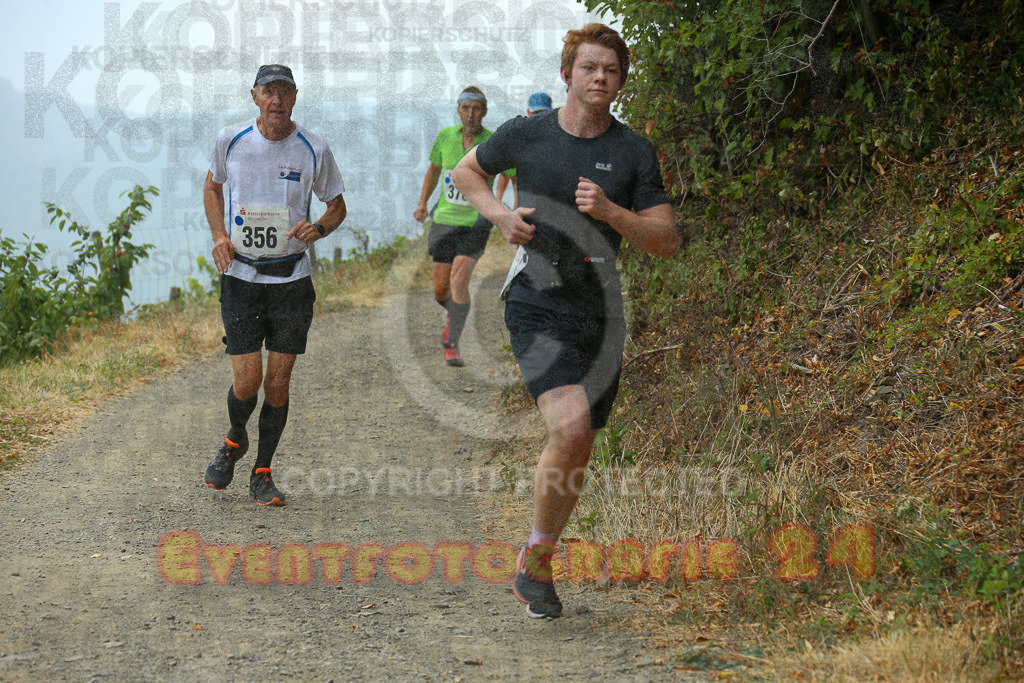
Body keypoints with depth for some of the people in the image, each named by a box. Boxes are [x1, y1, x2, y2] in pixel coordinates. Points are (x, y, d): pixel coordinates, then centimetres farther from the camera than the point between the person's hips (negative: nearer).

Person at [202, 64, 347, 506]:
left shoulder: (313, 150, -4)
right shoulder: (230, 140, -2)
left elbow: (337, 207, 9)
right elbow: (213, 186, 17)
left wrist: (317, 230, -13)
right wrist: (219, 235, 1)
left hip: (292, 279, 0)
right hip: (241, 277, 0)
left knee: (278, 382, 0)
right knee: (247, 380, -6)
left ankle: (263, 475, 16)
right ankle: (234, 441, 26)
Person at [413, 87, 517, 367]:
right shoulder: (446, 136, -2)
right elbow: (434, 168, 16)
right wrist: (422, 203, 7)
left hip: (476, 223, -3)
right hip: (445, 220, 3)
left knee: (459, 280, -21)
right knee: (440, 291, 5)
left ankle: (452, 344, -9)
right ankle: (454, 315, 41)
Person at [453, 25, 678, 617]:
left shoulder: (636, 153, 2)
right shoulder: (525, 135, 0)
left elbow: (667, 241, 0)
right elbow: (468, 171, 18)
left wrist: (609, 212, -16)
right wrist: (499, 214, -1)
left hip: (600, 312, 4)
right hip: (538, 306, -3)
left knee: (580, 448, 9)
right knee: (571, 428, -24)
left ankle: (539, 568, 29)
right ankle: (536, 555, -4)